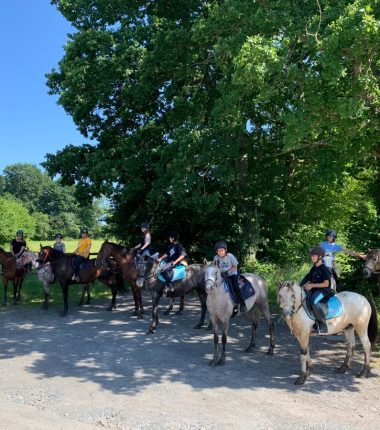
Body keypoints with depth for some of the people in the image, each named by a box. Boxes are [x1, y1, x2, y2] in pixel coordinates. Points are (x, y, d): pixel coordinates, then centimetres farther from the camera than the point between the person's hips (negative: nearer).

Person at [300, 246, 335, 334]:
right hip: (314, 290, 9)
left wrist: (312, 285, -20)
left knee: (313, 301, -36)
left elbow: (326, 284, -15)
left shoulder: (324, 269, -9)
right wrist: (303, 286, -3)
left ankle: (323, 325, -27)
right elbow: (309, 280, 18)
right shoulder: (313, 268, 15)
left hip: (324, 291, -9)